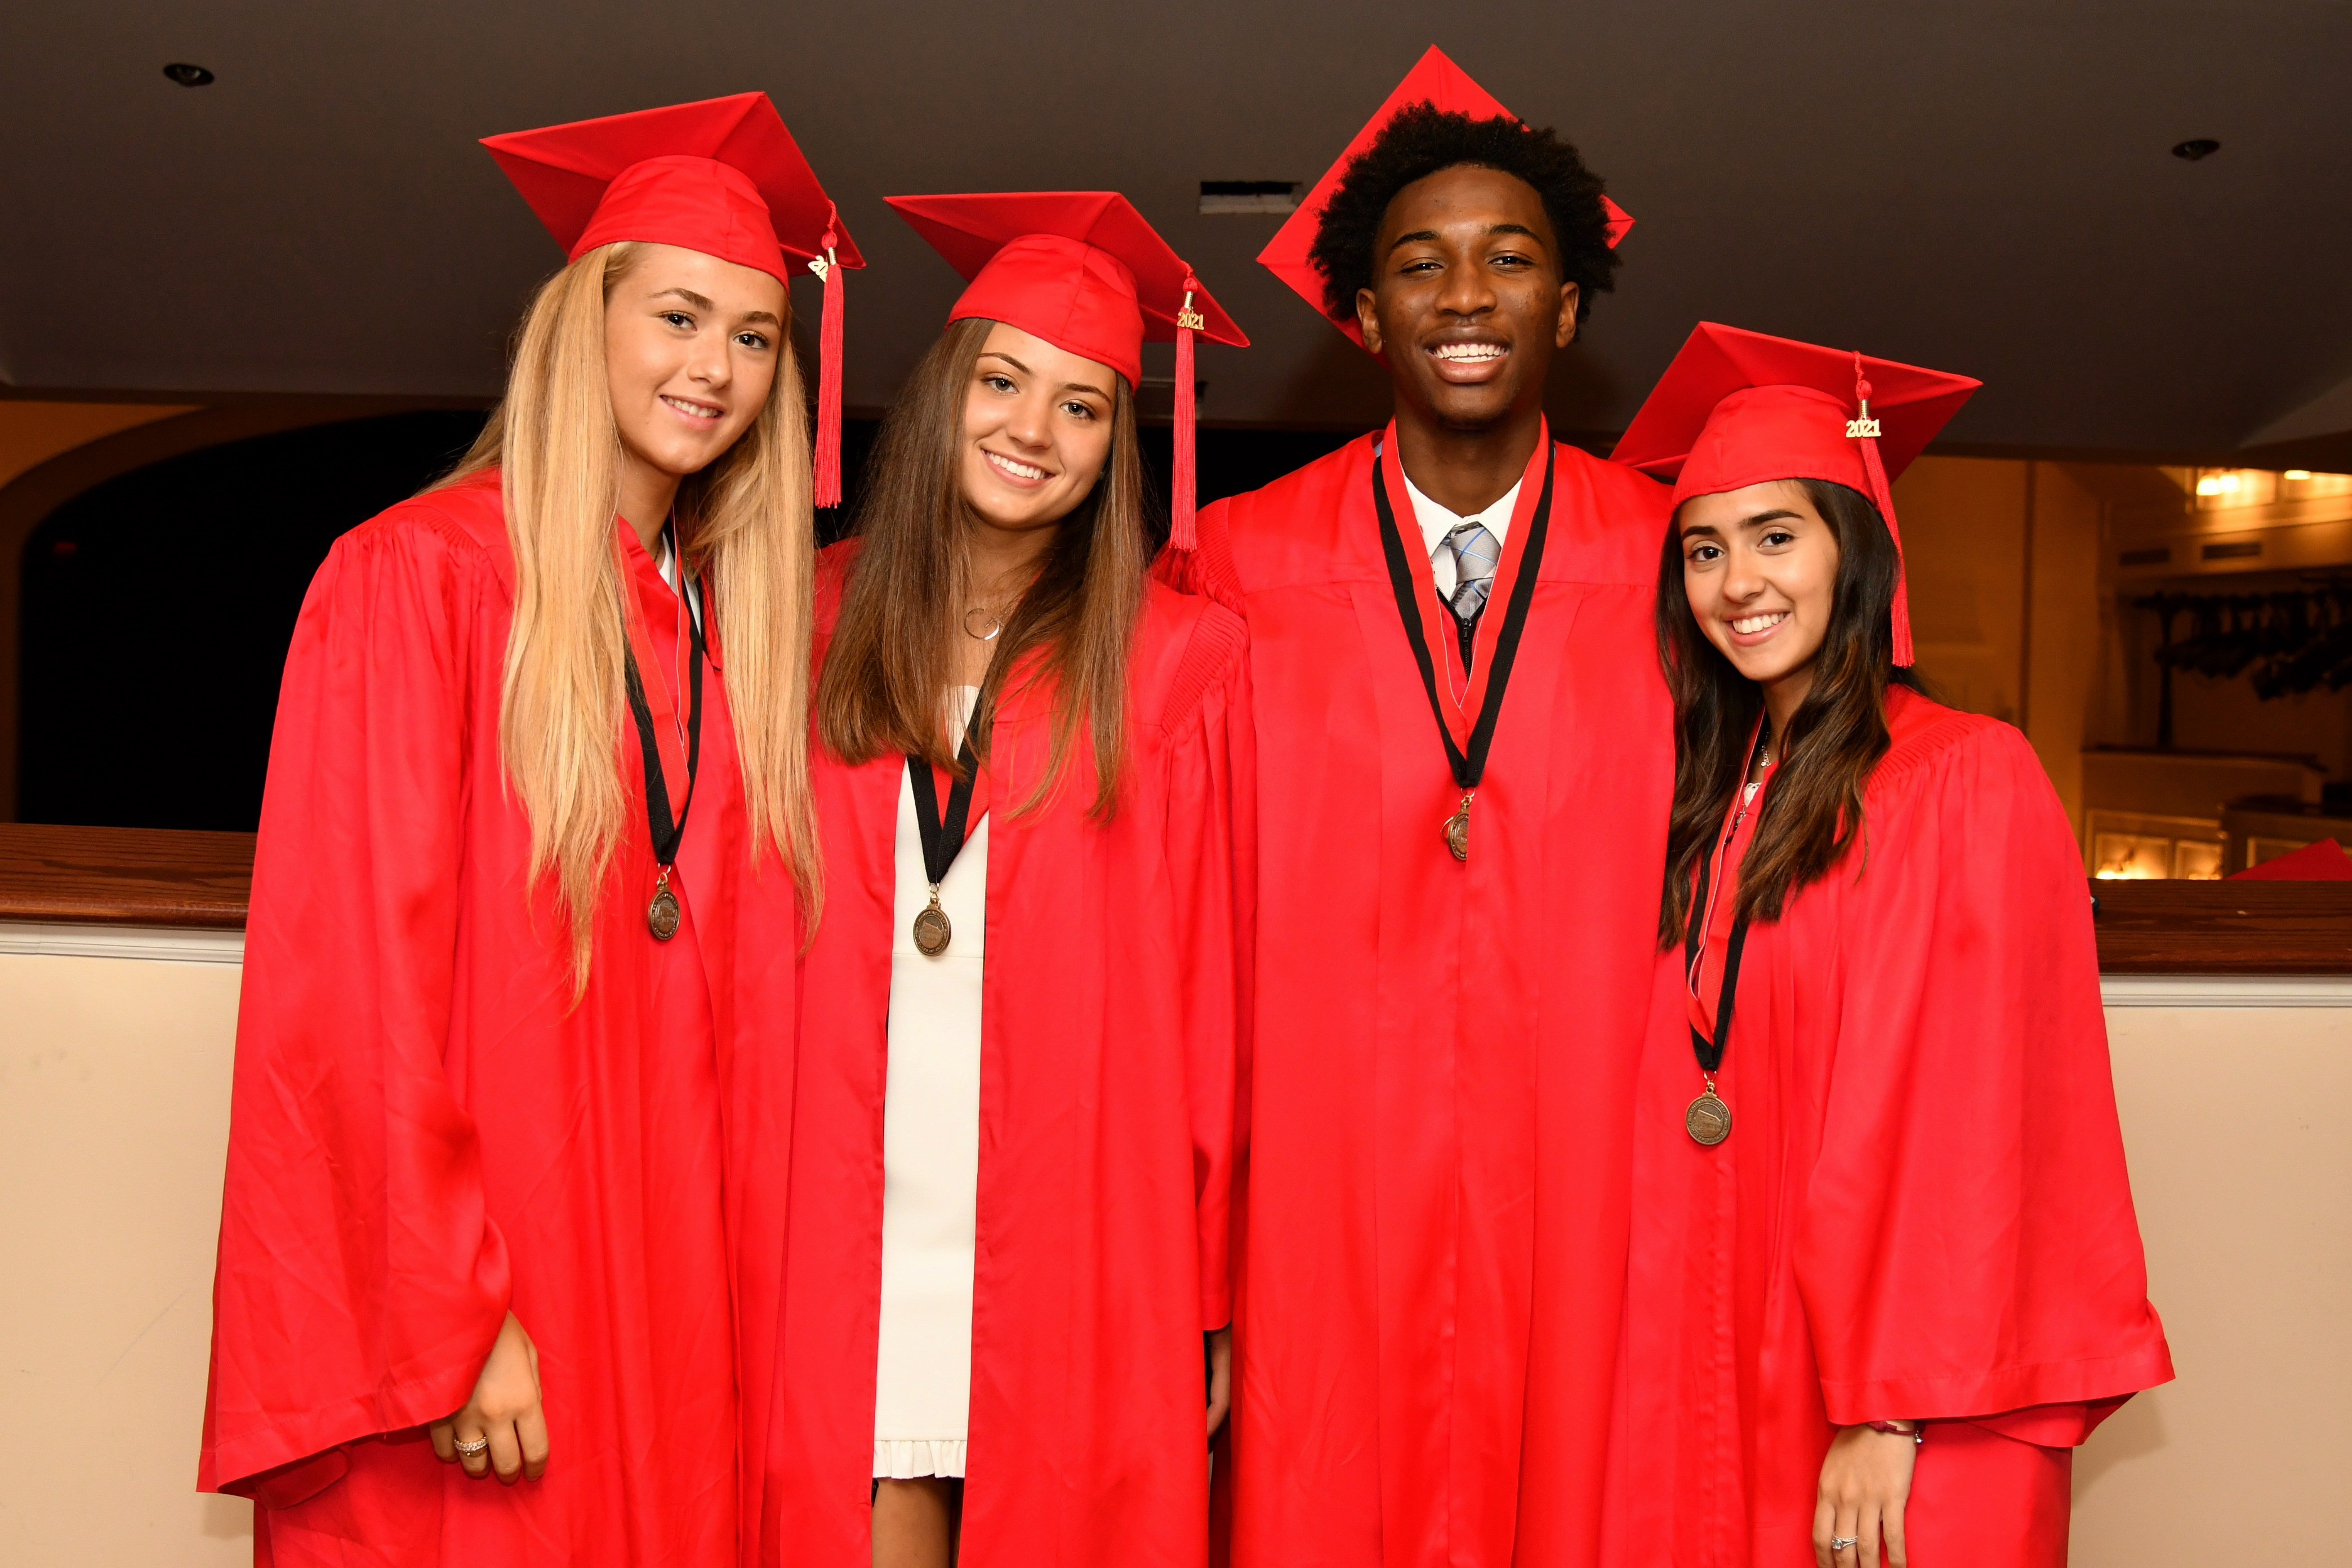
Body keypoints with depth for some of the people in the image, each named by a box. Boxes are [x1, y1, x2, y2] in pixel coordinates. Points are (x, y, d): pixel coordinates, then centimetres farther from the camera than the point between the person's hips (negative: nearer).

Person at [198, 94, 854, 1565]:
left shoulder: (748, 624, 9)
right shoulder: (413, 578, -8)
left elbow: (743, 992, 10)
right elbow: (356, 985, -12)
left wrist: (755, 1286, 3)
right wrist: (454, 1322, -14)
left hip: (680, 1296, 5)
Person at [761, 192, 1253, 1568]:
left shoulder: (1179, 663, -1)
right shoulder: (819, 625, 6)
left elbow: (1215, 996, -2)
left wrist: (1212, 1298, -3)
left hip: (1075, 1257, -1)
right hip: (851, 1254, 2)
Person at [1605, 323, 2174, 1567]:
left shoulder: (1970, 781, -12)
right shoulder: (1707, 797, 6)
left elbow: (1971, 1125, -15)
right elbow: (1679, 1112, 9)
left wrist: (1893, 1416, -17)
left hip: (1907, 1430, -5)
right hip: (1717, 1380, 6)